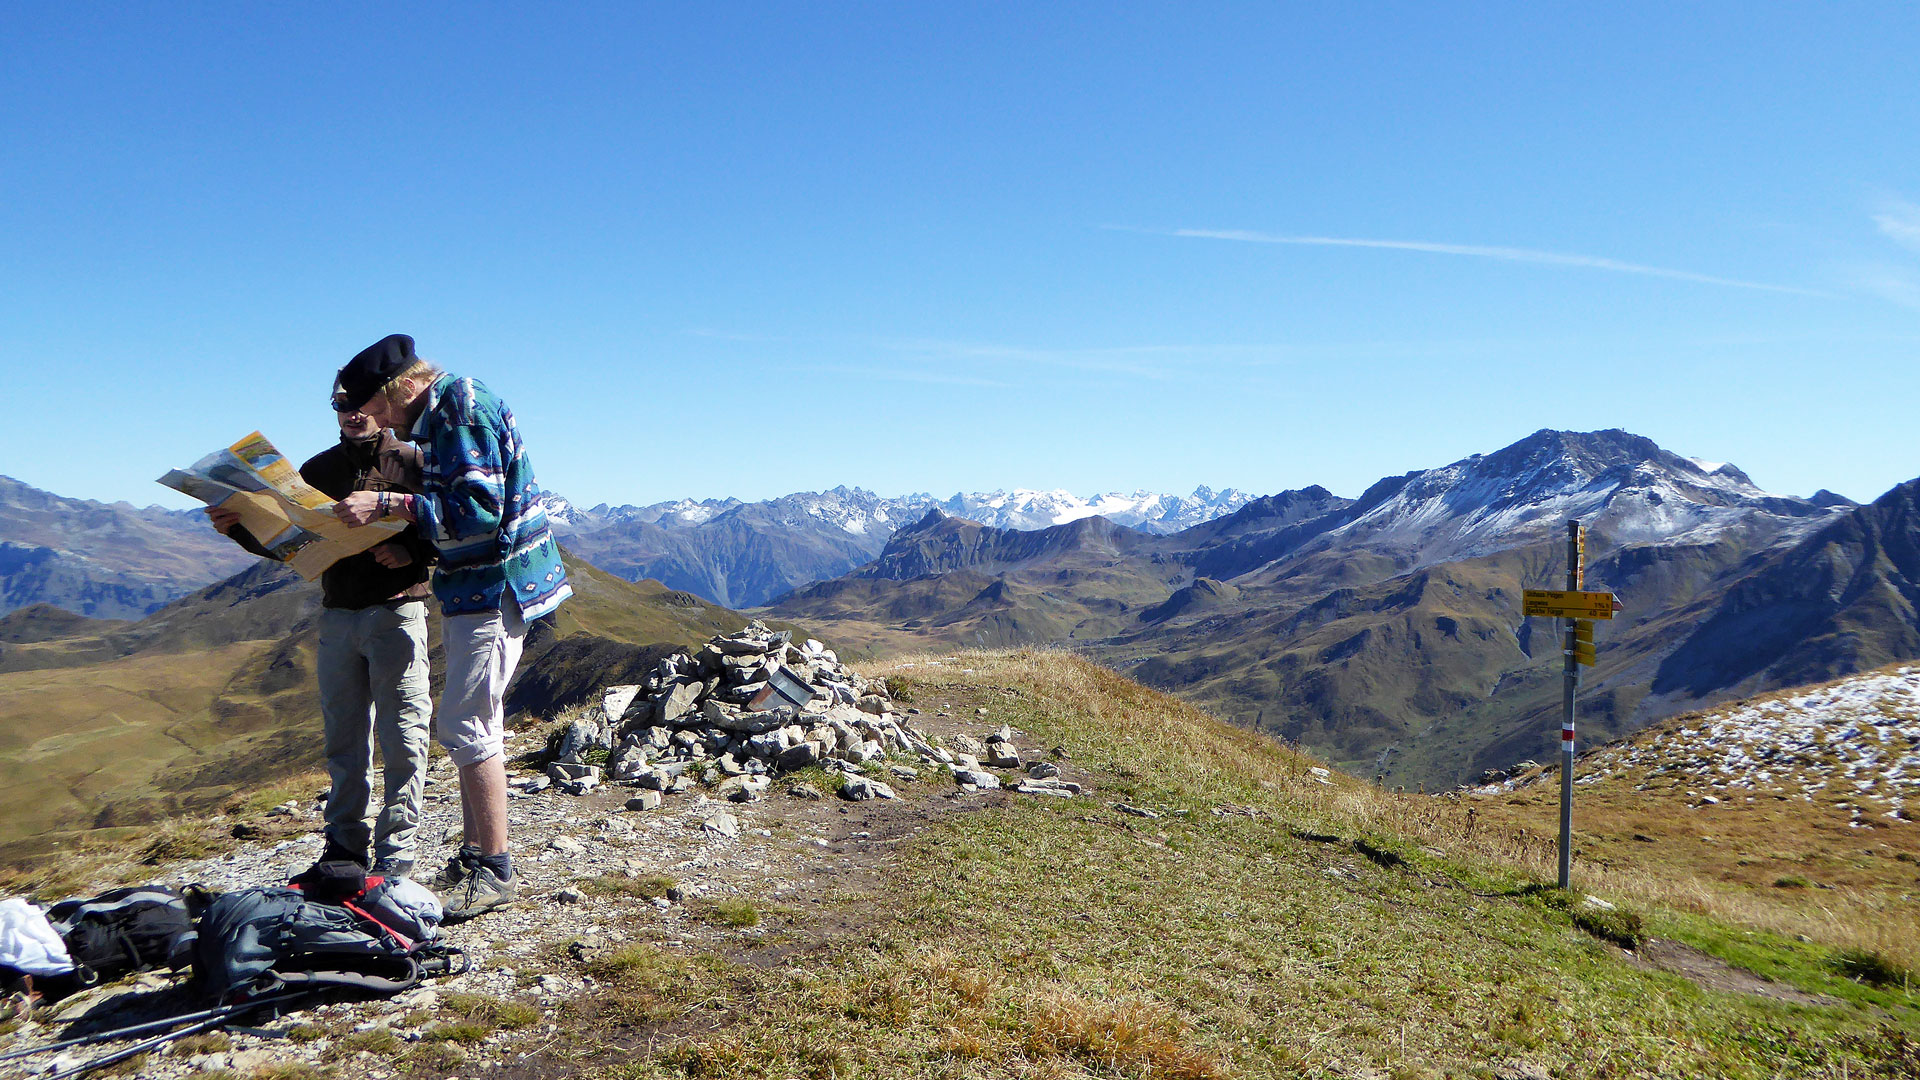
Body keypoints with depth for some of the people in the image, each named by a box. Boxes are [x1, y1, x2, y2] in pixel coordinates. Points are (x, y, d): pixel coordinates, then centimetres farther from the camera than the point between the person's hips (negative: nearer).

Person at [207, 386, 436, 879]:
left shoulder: (412, 462, 2)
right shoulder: (318, 469, 15)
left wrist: (412, 552, -19)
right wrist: (240, 527, -2)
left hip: (396, 611, -4)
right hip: (337, 617, 5)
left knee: (402, 735, -4)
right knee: (343, 736, 9)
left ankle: (397, 848, 2)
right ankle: (346, 843, 18)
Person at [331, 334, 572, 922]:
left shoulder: (464, 406, -14)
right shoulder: (441, 414, 17)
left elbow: (479, 510, -23)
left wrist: (387, 504, -22)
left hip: (496, 584, -10)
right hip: (473, 588, 10)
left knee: (465, 726, -10)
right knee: (475, 725, 13)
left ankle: (496, 870, -2)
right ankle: (474, 856, 22)